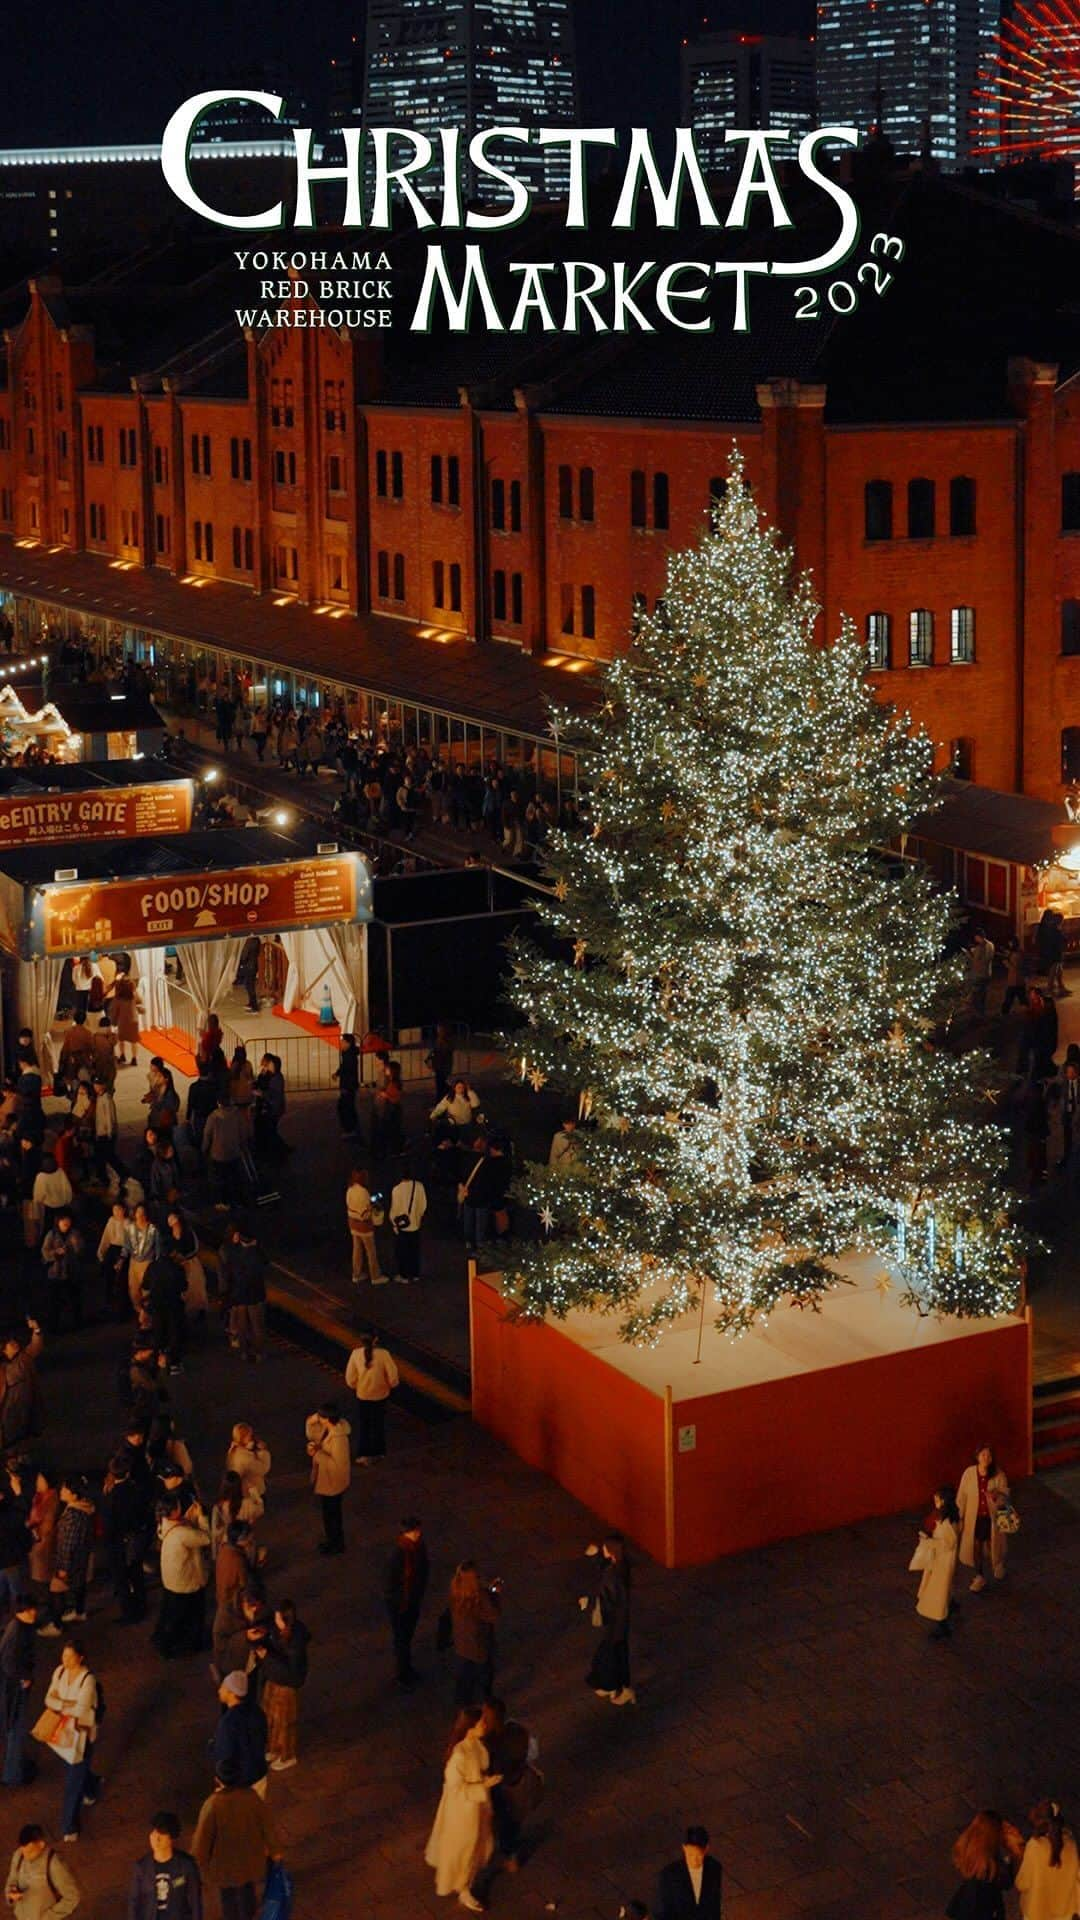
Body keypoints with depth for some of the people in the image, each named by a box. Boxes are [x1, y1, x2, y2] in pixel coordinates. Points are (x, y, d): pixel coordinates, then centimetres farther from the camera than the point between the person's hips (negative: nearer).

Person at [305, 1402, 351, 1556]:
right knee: (332, 1512, 27)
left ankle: (336, 1545, 33)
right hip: (326, 1479, 9)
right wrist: (311, 1422, -14)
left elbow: (338, 1464, -34)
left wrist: (317, 1454, -31)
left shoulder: (338, 1438, -36)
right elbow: (313, 1435, 7)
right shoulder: (327, 1428, -9)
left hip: (333, 1482, -9)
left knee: (331, 1514, 13)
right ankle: (333, 1539, 47)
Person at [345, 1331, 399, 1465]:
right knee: (378, 1424, 20)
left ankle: (363, 1455, 20)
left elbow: (350, 1378, -9)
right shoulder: (383, 1354, -25)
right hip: (380, 1394, -1)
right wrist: (391, 1386, 5)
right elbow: (393, 1376, -17)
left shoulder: (356, 1354, -19)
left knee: (362, 1425, 19)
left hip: (362, 1395, 1)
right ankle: (376, 1453, 33)